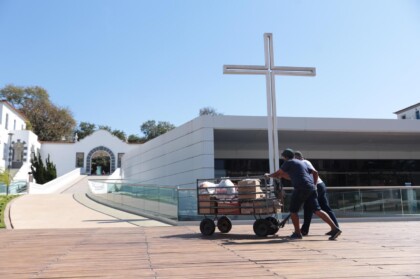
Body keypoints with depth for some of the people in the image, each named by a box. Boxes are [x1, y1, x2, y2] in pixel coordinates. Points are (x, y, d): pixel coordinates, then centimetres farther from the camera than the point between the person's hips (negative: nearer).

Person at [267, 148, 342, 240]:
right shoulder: (302, 163, 27)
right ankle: (334, 228, -6)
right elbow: (315, 172, 28)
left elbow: (277, 174, 8)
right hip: (311, 189, 7)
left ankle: (297, 233, 13)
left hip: (301, 189, -7)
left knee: (293, 211, 8)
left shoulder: (288, 162, 4)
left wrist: (269, 175, 25)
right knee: (317, 210, 3)